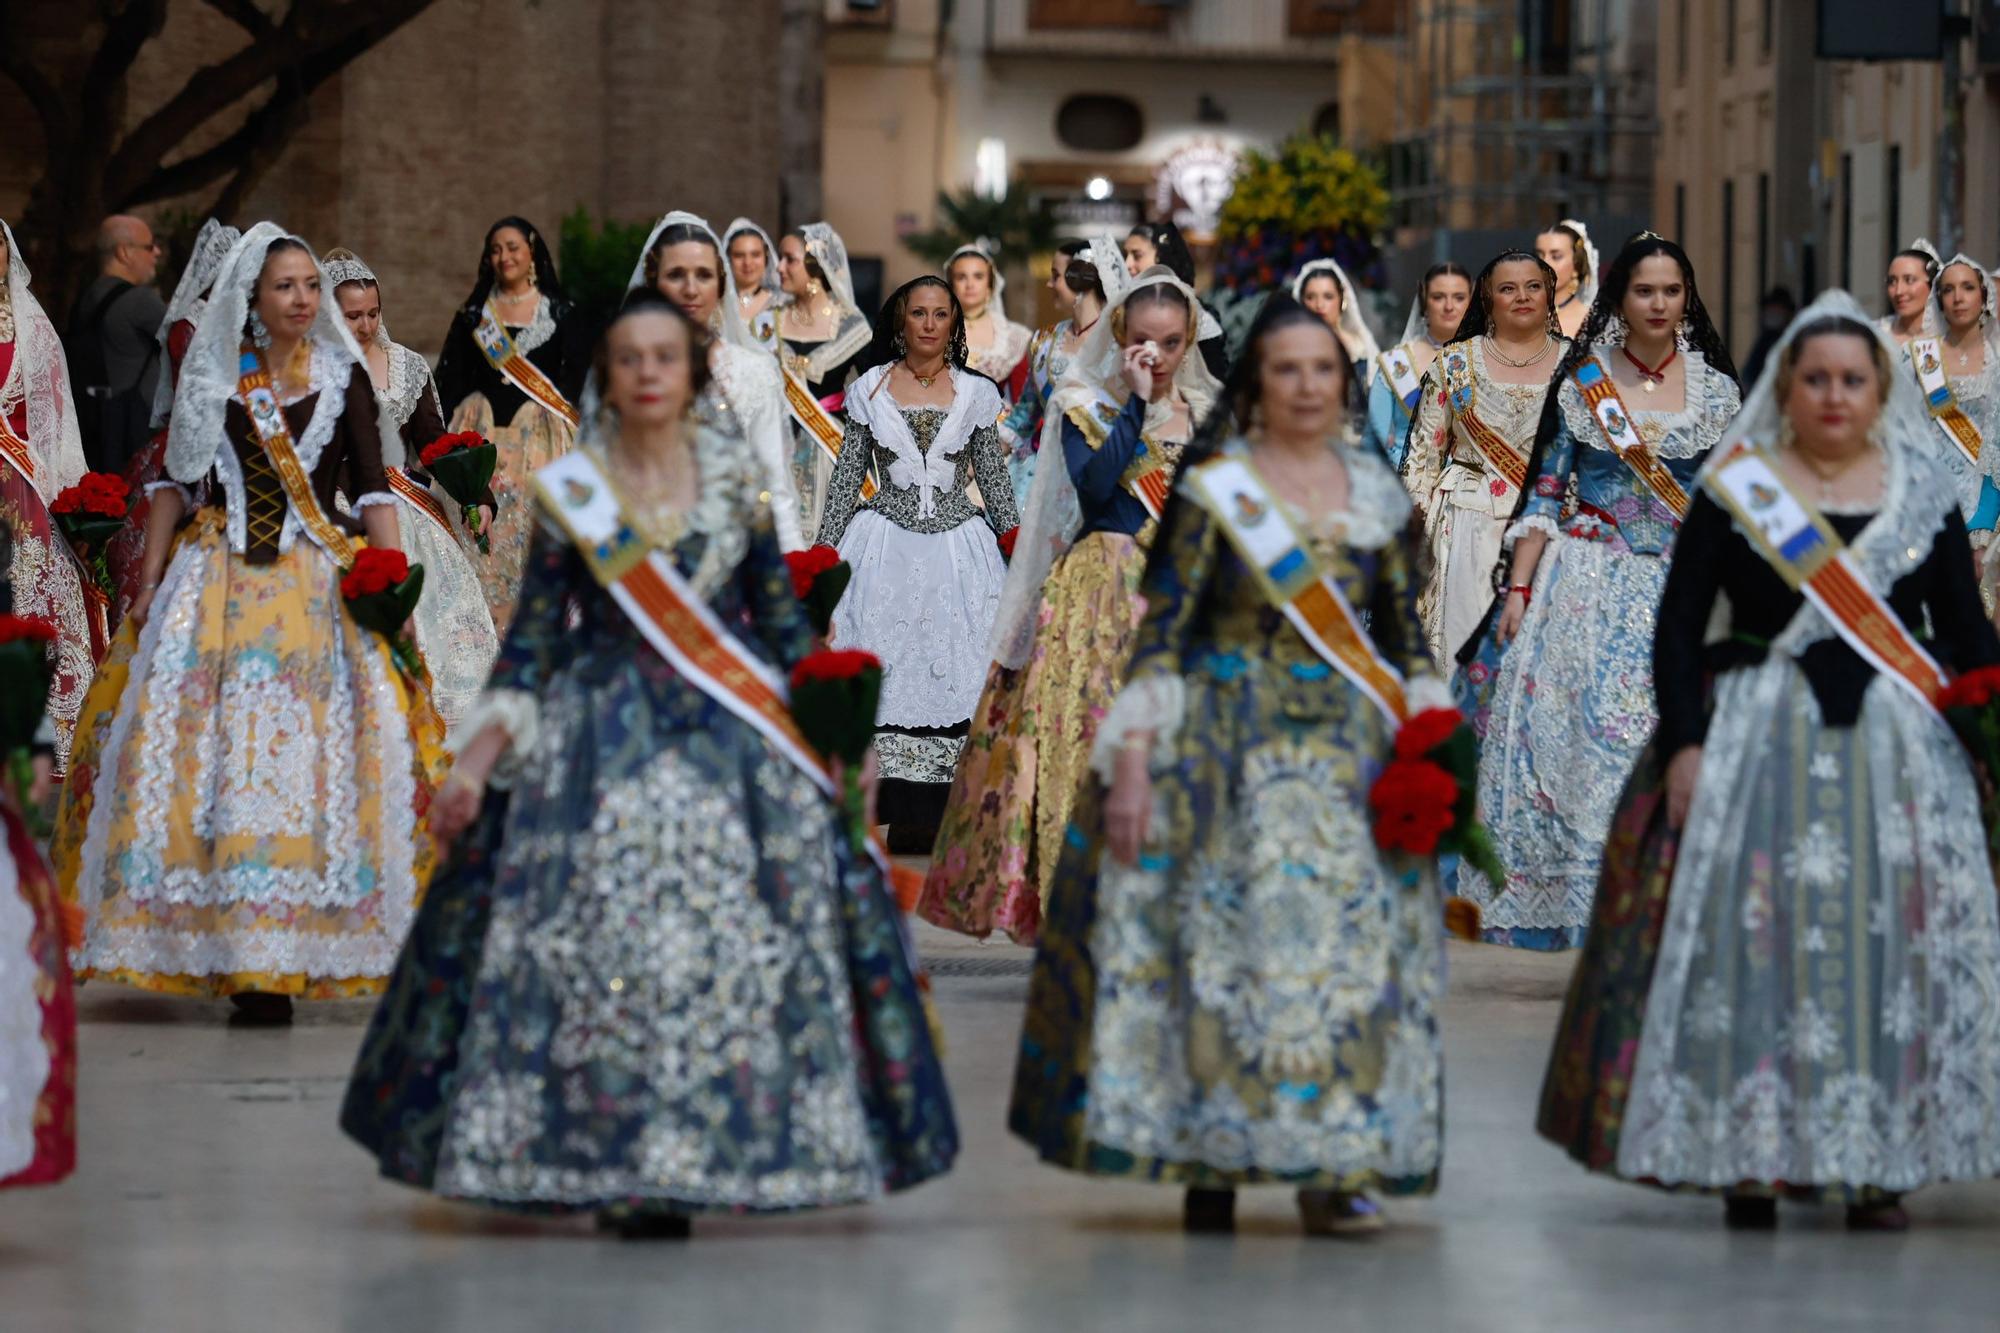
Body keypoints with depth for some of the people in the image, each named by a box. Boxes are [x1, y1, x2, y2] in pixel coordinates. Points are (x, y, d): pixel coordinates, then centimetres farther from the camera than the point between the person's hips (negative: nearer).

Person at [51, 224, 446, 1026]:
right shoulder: (211, 377, 8)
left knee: (298, 750, -7)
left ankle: (274, 964, -5)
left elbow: (374, 490, 3)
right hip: (217, 586, 1)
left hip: (317, 588, -1)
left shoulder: (342, 377, 6)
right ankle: (221, 947, 0)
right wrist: (150, 582, 5)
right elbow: (174, 481, 12)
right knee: (204, 746, -6)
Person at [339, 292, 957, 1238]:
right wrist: (476, 760, -5)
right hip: (598, 739, -1)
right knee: (589, 942, -7)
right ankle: (601, 1162, 0)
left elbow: (779, 616, 10)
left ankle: (682, 1166, 1)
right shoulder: (571, 488, 1)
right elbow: (534, 637, 2)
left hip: (729, 737, 1)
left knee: (727, 946, -5)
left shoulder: (736, 477, 5)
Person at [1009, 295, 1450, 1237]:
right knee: (1218, 936, -3)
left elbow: (1407, 638, 15)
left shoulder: (1379, 494, 9)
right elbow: (1163, 629, -6)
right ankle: (1207, 1160, 6)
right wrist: (1131, 760, -12)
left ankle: (1333, 1169, 0)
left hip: (1350, 749, 3)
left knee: (1351, 943, -3)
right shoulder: (1215, 488, -2)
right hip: (1230, 747, -3)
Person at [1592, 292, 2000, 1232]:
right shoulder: (1734, 490, 4)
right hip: (1762, 743, -2)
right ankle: (1751, 1158, 0)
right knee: (1756, 937, -6)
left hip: (1898, 747, 2)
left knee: (1894, 938, -3)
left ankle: (1880, 1164, 3)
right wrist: (1683, 743, -8)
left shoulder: (1923, 495, 10)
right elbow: (1678, 626, 2)